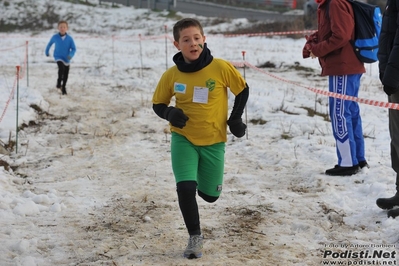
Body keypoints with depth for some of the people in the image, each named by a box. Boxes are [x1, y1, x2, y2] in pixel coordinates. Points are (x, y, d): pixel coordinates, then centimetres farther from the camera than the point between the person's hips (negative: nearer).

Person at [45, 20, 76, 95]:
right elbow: (49, 44, 10)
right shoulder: (55, 37, -10)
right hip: (58, 57, -2)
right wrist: (47, 52, 24)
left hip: (66, 59, 2)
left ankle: (63, 87, 35)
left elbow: (74, 48, -9)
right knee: (61, 67, -30)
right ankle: (59, 82, -9)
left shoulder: (69, 38, -13)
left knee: (66, 75, 11)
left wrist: (71, 55, -29)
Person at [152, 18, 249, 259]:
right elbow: (158, 104, 3)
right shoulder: (171, 75, -11)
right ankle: (195, 237, 5)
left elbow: (243, 90, 2)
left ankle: (203, 174, 51)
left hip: (213, 141, 0)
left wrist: (236, 119, -4)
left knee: (210, 195, 12)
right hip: (183, 139, 0)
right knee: (185, 188, -19)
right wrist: (169, 113, -18)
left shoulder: (221, 68, -15)